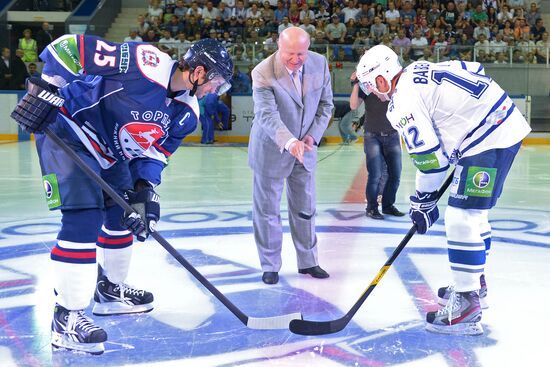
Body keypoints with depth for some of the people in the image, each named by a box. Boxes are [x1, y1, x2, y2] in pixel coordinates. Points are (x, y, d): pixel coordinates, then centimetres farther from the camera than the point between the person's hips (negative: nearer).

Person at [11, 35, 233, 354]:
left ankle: (109, 290, 37)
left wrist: (145, 190, -13)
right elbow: (70, 46, -27)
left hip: (109, 150, 9)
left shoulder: (187, 113, -3)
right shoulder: (143, 64, -29)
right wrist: (45, 91, -28)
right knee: (84, 218, -18)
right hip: (66, 133, -9)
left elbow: (154, 151, 1)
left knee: (124, 213, 16)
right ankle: (67, 316, -12)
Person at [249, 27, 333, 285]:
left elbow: (326, 104, 2)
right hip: (271, 150, -4)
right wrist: (290, 142, -50)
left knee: (305, 208, 14)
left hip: (305, 148, 4)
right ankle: (270, 266, 20)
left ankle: (308, 262, 29)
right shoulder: (263, 73, -24)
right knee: (267, 210, 5)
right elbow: (267, 115, -34)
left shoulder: (320, 64, -9)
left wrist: (313, 136, -11)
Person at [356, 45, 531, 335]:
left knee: (461, 216, -10)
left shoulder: (403, 100, -12)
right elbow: (475, 70, 22)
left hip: (489, 140, -11)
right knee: (472, 210, 21)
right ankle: (475, 284, 35)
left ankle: (467, 306, -9)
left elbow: (428, 156, -13)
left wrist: (424, 201, 1)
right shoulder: (420, 71, 15)